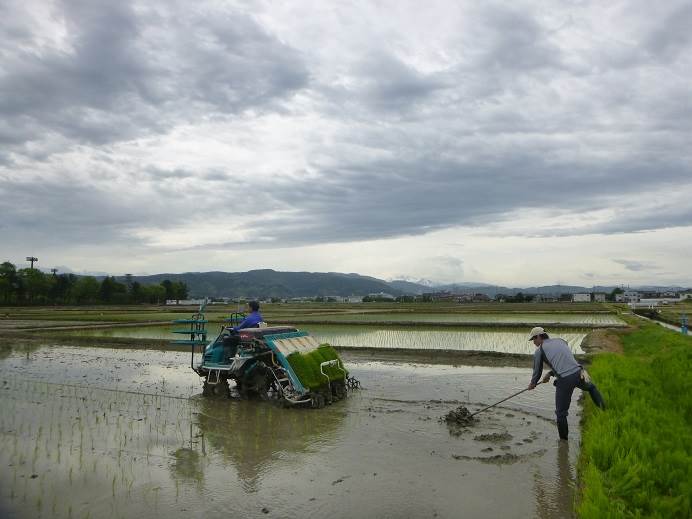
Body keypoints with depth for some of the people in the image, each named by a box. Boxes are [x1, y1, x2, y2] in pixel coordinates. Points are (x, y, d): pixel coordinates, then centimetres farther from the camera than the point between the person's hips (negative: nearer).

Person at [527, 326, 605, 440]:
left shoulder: (539, 351, 7)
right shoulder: (562, 341, 23)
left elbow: (537, 371, 17)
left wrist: (533, 383, 36)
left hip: (564, 380, -4)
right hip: (578, 373, 5)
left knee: (561, 413, 12)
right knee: (591, 387, 39)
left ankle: (563, 439, 19)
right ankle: (603, 409, 24)